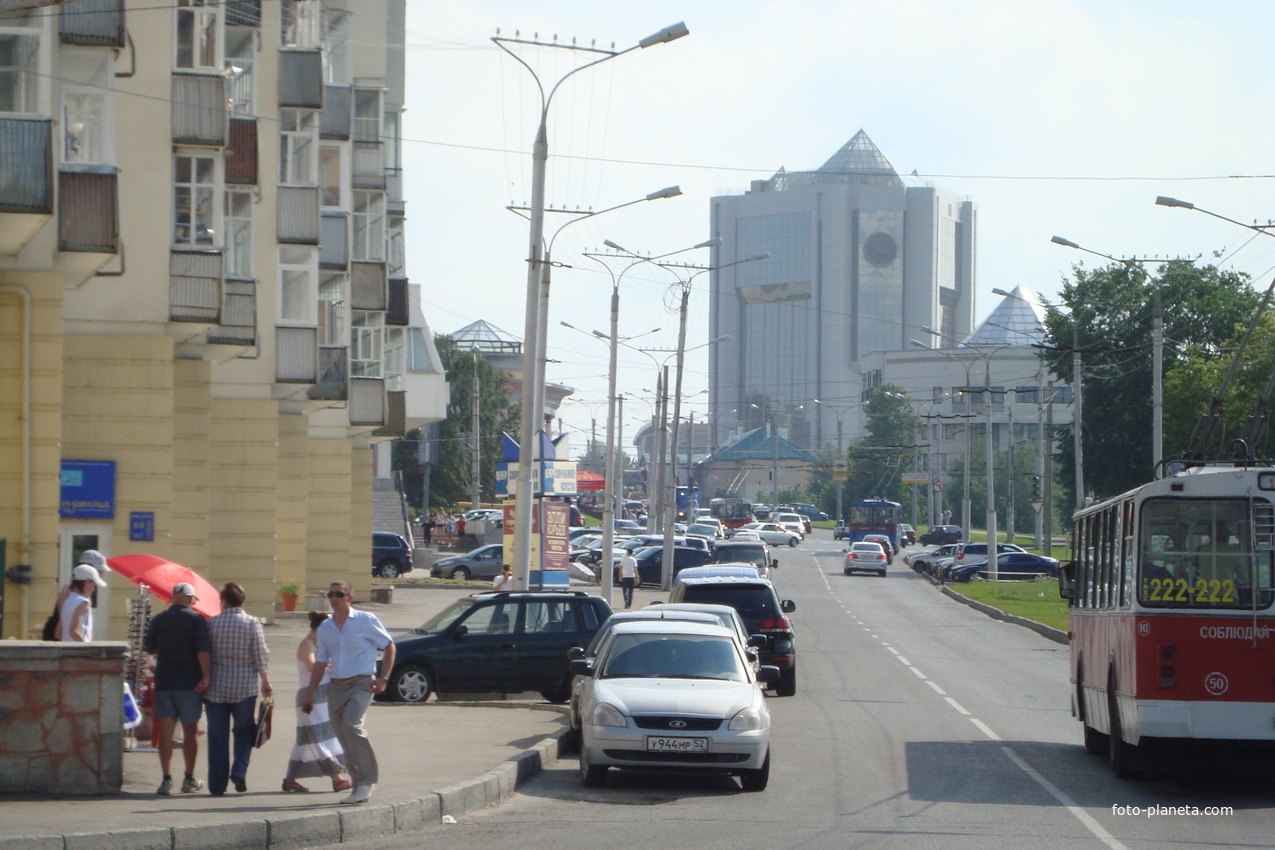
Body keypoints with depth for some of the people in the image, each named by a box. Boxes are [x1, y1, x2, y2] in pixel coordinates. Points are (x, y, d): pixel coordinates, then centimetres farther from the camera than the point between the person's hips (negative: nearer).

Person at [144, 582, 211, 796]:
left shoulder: (159, 619, 6)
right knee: (190, 731, 10)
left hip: (163, 681, 2)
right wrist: (205, 676, -15)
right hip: (189, 682, -2)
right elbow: (203, 650, -15)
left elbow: (148, 648, 17)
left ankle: (167, 779, -8)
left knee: (165, 731, 0)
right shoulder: (196, 619, -4)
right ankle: (189, 779, 18)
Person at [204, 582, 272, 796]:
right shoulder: (252, 624, -4)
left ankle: (217, 785, 5)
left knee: (217, 736, 6)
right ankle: (239, 771, -7)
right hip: (244, 686, -1)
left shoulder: (211, 624, -1)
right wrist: (266, 682, 5)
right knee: (243, 730, 13)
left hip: (216, 687, 1)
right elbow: (261, 656, -4)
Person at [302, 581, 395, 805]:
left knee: (351, 726, -25)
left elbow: (389, 646, 4)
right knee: (343, 737, 4)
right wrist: (309, 694, 15)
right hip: (336, 686, 6)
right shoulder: (325, 628, 12)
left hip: (360, 684, -6)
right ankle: (359, 786, 12)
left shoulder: (366, 621, -2)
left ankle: (367, 781, -17)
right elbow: (320, 663, 18)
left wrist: (383, 679, -4)